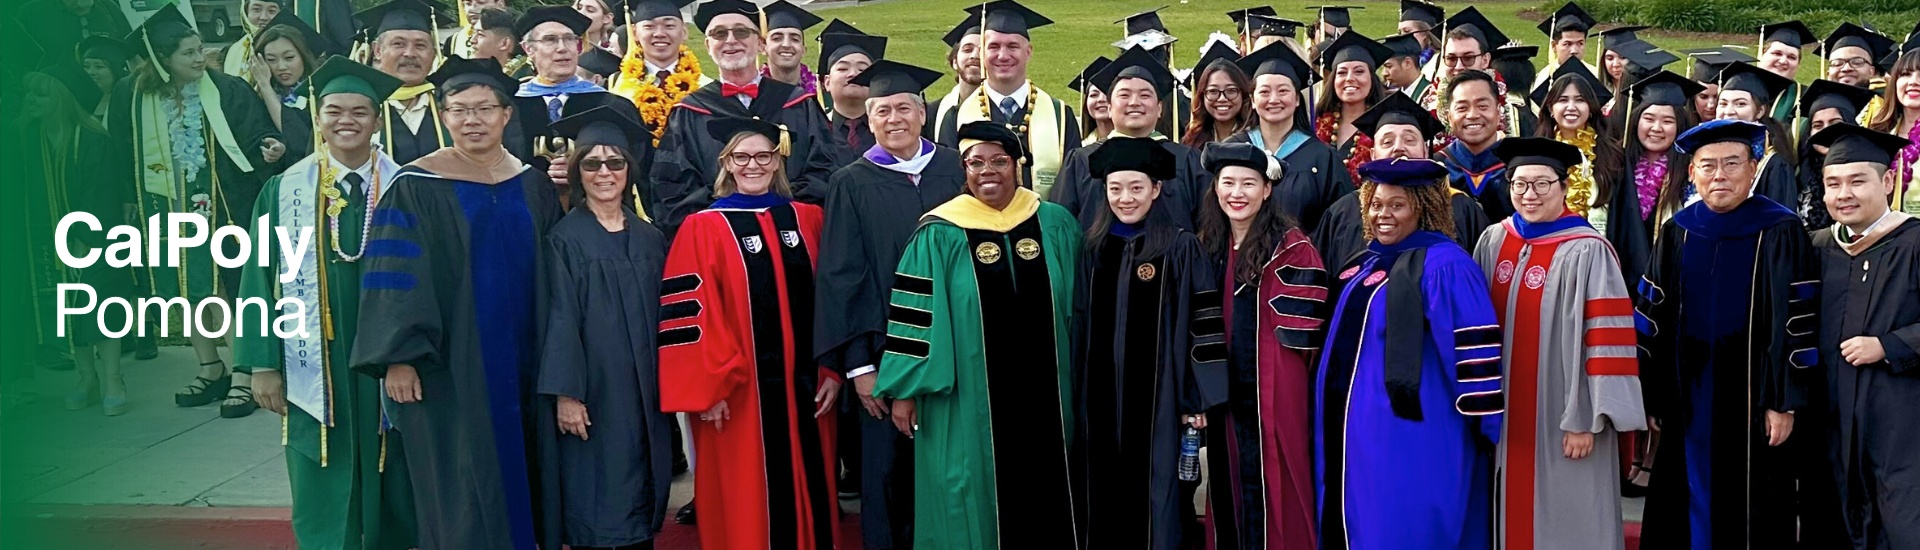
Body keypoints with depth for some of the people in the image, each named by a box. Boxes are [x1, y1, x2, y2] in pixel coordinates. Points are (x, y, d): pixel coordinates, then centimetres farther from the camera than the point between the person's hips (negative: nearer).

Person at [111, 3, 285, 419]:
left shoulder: (227, 90, -8)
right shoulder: (132, 96, 0)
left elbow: (256, 133, -11)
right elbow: (123, 153, 8)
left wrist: (268, 147, -33)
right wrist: (134, 201, 8)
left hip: (224, 204, -3)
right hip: (169, 208, 4)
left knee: (234, 285, -2)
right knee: (188, 290, 13)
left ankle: (243, 377, 6)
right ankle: (210, 369, 28)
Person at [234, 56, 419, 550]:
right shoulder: (285, 191, 2)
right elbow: (261, 280, 1)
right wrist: (263, 363, -4)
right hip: (315, 367, 0)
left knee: (388, 483, 8)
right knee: (325, 491, 6)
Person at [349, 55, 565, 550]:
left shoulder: (532, 185, 7)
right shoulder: (416, 186, -6)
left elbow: (552, 275, 11)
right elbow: (395, 279, -9)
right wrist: (398, 357, -17)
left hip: (522, 361, 4)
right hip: (450, 364, -4)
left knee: (519, 472, 10)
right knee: (463, 488, -2)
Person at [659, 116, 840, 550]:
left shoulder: (808, 220, 9)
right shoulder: (703, 229, -4)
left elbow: (830, 299, 9)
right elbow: (692, 314, -8)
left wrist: (833, 369, 2)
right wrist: (708, 388, -12)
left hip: (804, 385, 4)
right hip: (738, 392, -4)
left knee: (808, 492, 11)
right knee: (746, 505, 3)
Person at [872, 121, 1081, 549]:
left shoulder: (1056, 226, 4)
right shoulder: (940, 236, -4)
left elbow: (1073, 306, 12)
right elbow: (913, 315, -4)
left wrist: (1075, 385, 12)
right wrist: (904, 390, -7)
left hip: (1041, 394, 3)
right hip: (967, 399, -3)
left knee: (1042, 492, 10)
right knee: (974, 497, 4)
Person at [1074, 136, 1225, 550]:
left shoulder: (1181, 248, -4)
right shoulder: (1093, 249, 7)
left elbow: (1201, 324, -6)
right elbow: (1080, 324, 12)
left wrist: (1197, 396, -9)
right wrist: (1077, 394, 10)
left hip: (1156, 395, -4)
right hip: (1102, 395, 4)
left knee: (1152, 492, 1)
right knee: (1106, 492, 8)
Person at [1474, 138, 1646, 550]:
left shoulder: (1586, 252, -12)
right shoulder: (1492, 242, 4)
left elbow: (1603, 339, -14)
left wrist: (1585, 419, -17)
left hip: (1563, 418, -5)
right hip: (1506, 414, 5)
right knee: (1514, 515, 13)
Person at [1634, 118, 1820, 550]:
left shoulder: (1780, 232, -6)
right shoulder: (1677, 233, 4)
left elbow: (1797, 323, -8)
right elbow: (1653, 318, 7)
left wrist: (1785, 402, -13)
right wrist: (1653, 398, 4)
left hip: (1751, 393, -3)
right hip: (1689, 396, 4)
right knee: (1690, 507, 11)